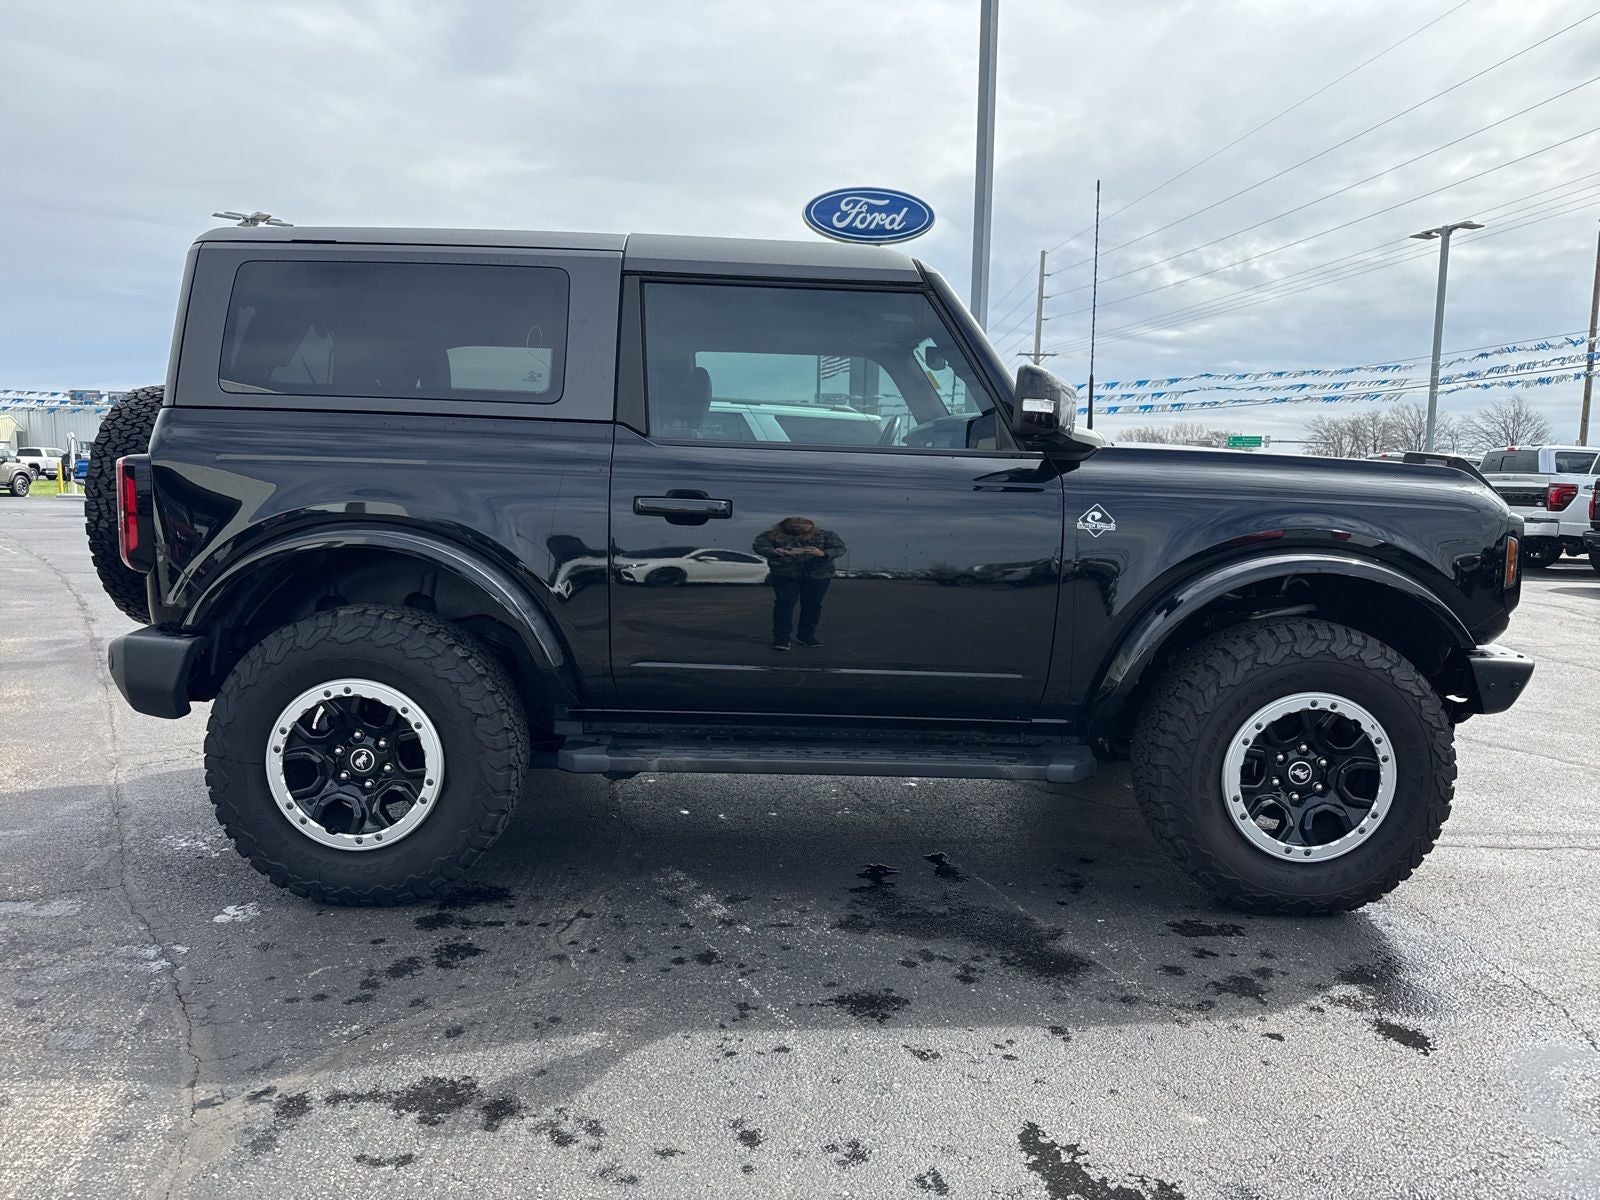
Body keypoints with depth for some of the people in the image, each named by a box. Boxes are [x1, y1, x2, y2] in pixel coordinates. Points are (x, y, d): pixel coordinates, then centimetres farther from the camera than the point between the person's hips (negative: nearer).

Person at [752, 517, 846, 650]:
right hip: (785, 574, -1)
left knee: (812, 605, 6)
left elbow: (839, 548, -3)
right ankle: (781, 638, -4)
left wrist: (823, 553, -24)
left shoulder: (825, 535, 2)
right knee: (784, 603, -9)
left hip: (817, 574, 1)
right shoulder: (773, 535, 1)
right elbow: (758, 545, -4)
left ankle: (806, 635, 22)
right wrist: (774, 552, -25)